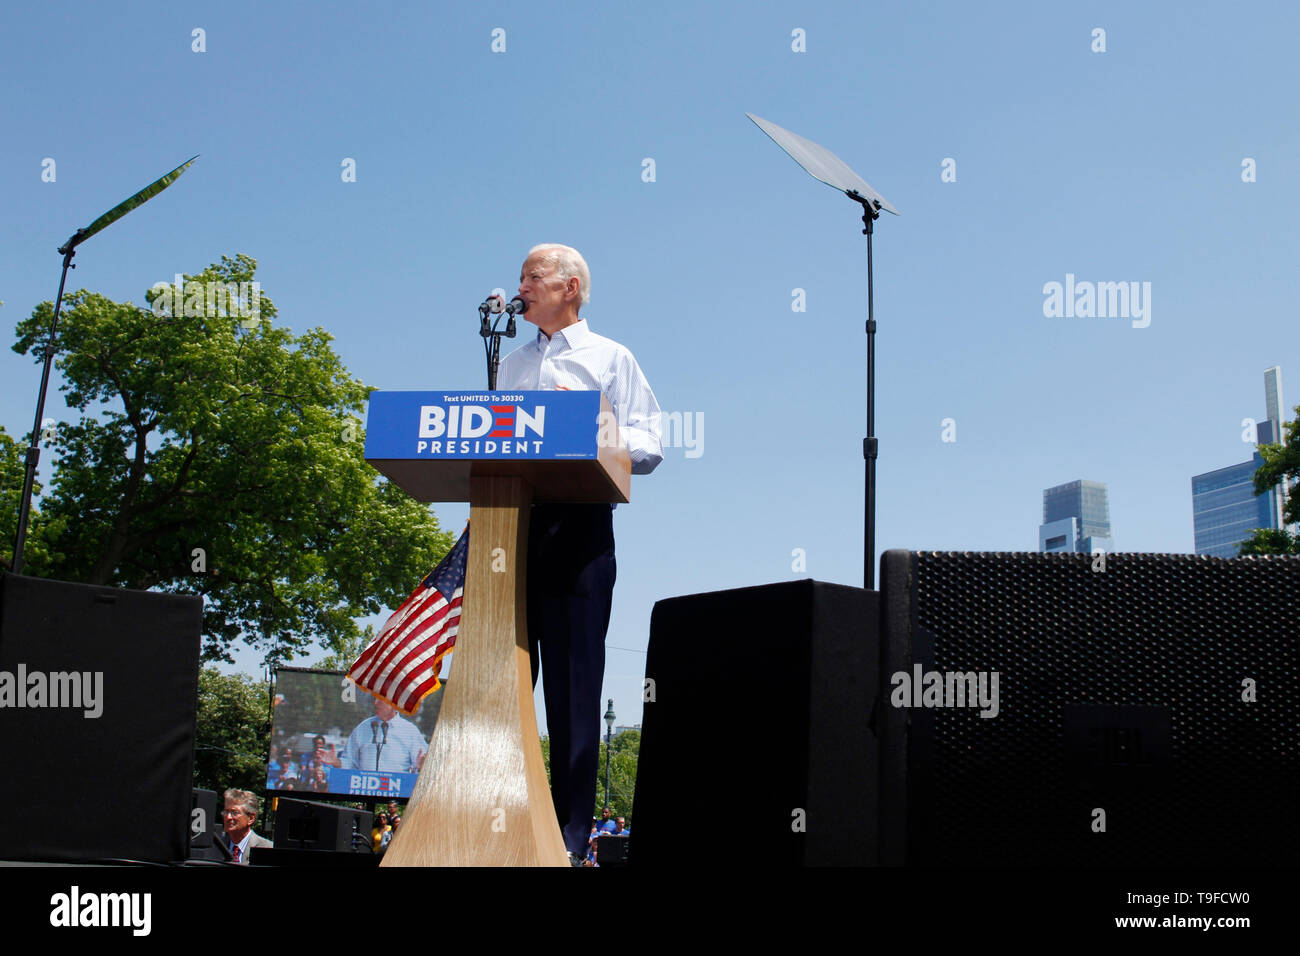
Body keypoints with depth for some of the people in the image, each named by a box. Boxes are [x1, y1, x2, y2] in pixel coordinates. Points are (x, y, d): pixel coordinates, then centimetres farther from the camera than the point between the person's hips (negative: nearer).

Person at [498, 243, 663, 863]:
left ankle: (570, 833, -3)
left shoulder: (611, 359, 11)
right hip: (507, 518, 4)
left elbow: (647, 446, 1)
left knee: (573, 679, -5)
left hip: (577, 521, -4)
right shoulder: (511, 366, 26)